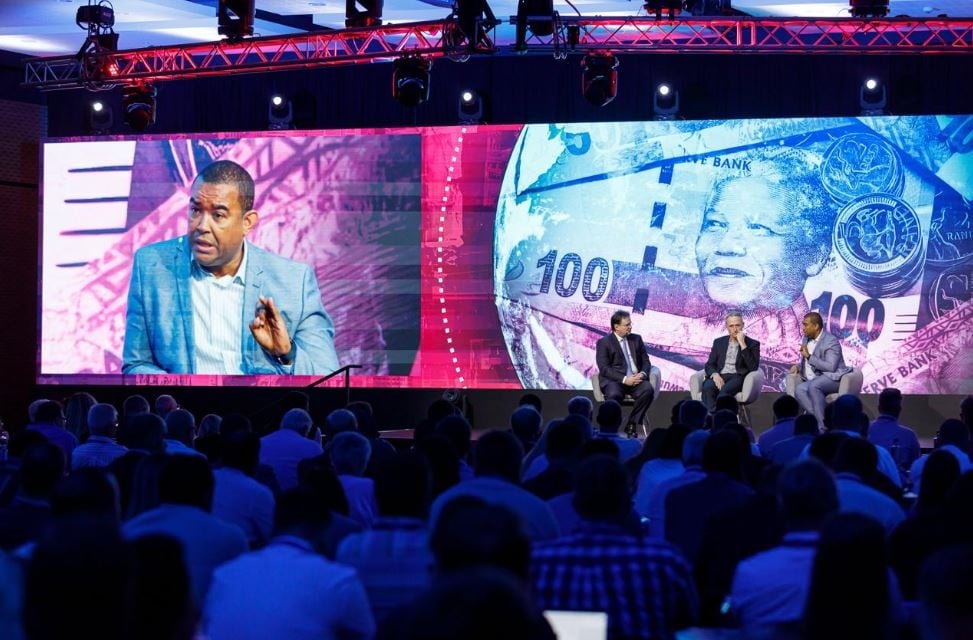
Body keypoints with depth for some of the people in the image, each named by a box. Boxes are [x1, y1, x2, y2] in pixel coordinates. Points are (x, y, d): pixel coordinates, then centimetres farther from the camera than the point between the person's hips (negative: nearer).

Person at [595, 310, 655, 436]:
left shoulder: (636, 339, 16)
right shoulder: (604, 342, 1)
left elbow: (646, 361, 14)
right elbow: (604, 368, -9)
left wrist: (642, 374, -10)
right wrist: (624, 379, -20)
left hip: (635, 379, 4)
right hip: (614, 380, -4)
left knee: (648, 390, -29)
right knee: (614, 395, -38)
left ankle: (632, 424, -17)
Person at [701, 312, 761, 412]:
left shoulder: (752, 344, 7)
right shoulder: (719, 342, 18)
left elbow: (753, 367, -7)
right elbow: (709, 364, 14)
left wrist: (742, 344, -12)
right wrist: (715, 374, -11)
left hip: (738, 377, -3)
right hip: (720, 377, 3)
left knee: (725, 390, -37)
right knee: (707, 387, -32)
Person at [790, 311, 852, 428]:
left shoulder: (831, 342, -10)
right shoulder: (806, 339, 16)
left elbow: (830, 367, -20)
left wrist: (809, 356, -19)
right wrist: (798, 366, 4)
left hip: (832, 378, -7)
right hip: (813, 381, 7)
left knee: (813, 386, -38)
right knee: (799, 389, -27)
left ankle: (822, 426, -35)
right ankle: (818, 418, -33)